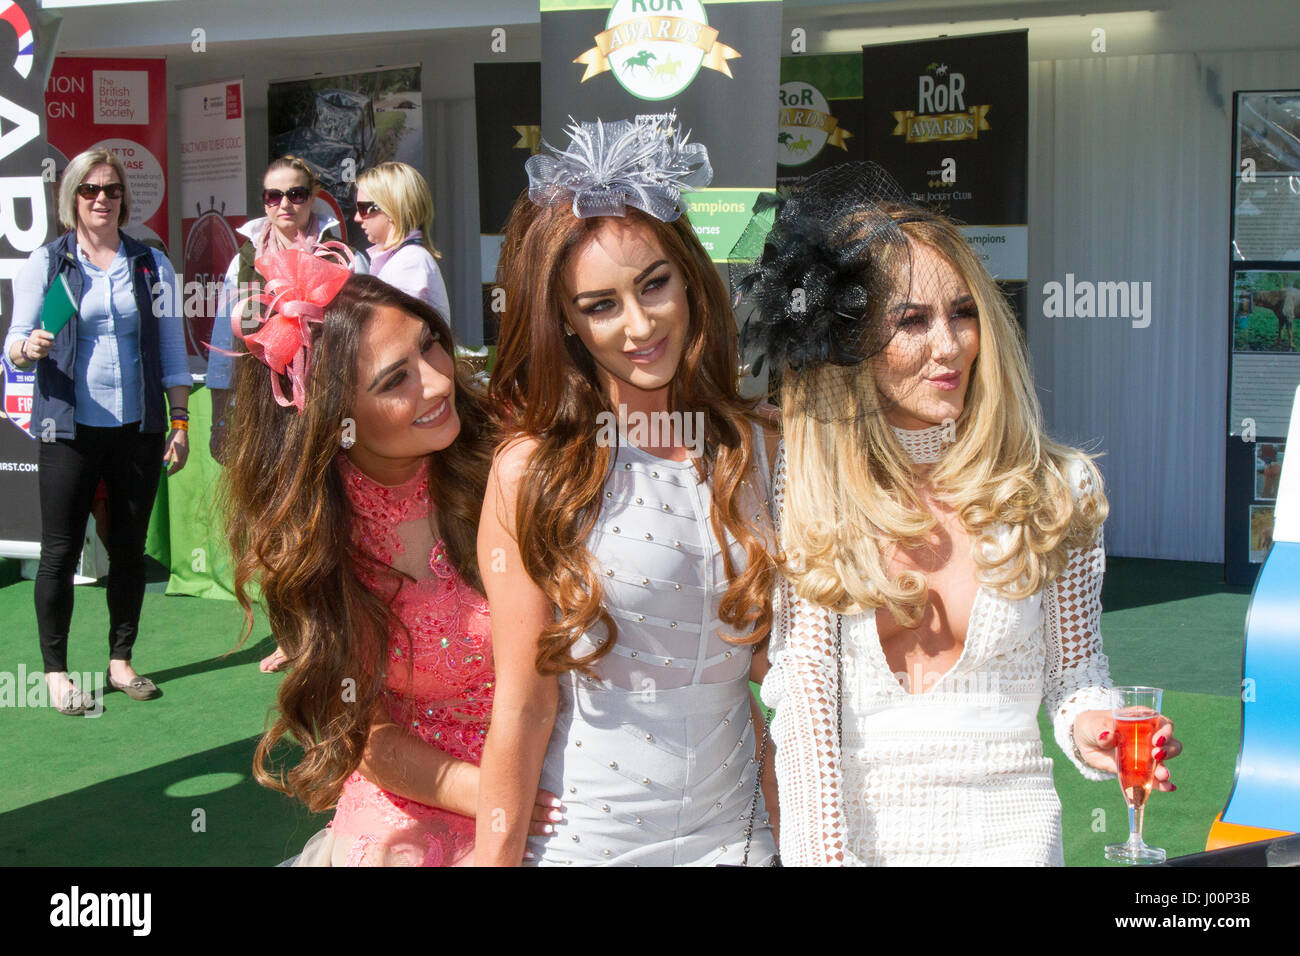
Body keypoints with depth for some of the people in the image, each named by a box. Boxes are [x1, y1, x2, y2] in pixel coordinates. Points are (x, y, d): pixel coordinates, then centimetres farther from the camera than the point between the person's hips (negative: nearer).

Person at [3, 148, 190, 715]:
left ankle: (121, 661, 20)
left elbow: (172, 349, 11)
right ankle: (55, 672, 10)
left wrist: (180, 422, 5)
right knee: (61, 551, -1)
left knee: (129, 548, 8)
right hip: (70, 429, -2)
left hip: (138, 428, 2)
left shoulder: (152, 264, 9)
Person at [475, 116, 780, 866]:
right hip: (581, 838, -3)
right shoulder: (534, 470, -13)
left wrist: (785, 823, 0)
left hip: (731, 832, 3)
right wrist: (499, 854, -9)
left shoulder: (756, 447, -2)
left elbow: (763, 661, 6)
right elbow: (523, 706, -10)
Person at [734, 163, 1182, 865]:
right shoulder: (810, 483, -4)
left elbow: (1072, 666, 8)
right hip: (852, 829, 0)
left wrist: (1088, 727, -14)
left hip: (1007, 833, 1)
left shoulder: (1056, 486, -2)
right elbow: (803, 682, -9)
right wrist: (824, 851, -17)